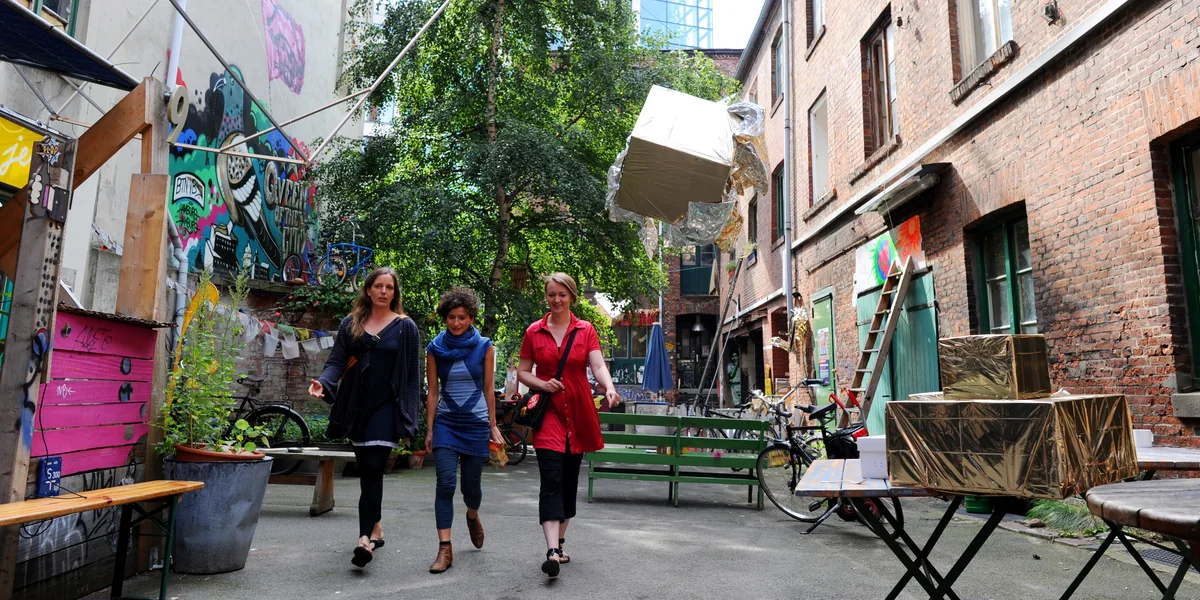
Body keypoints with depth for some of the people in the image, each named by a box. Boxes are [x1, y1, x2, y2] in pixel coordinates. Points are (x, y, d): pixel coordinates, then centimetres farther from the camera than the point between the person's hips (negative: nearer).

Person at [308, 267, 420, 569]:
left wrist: (409, 418, -5)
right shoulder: (351, 324, 10)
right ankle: (375, 528, 26)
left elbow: (412, 376, 1)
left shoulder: (405, 327, 2)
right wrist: (323, 383, -18)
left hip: (386, 407, -3)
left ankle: (365, 538, -15)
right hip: (356, 406, 4)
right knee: (366, 470, 11)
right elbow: (337, 361, 5)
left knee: (372, 469, -13)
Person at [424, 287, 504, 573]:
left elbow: (489, 389, 3)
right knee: (445, 484, -10)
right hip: (446, 423, 1)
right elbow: (433, 392, 5)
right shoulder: (435, 348, 2)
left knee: (471, 485, 7)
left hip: (476, 423, 0)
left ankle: (473, 516, 42)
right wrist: (430, 429, 4)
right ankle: (445, 549, -3)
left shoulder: (484, 347, -2)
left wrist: (493, 425, 3)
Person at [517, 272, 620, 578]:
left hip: (578, 412, 2)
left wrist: (609, 388, -29)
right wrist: (543, 384, -12)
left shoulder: (585, 330, 3)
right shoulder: (534, 332, 4)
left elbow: (598, 365, -9)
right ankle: (552, 552, -17)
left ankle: (560, 542, 27)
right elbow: (522, 372, 8)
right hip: (547, 411, -1)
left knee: (570, 479, 11)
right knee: (552, 480, -13)